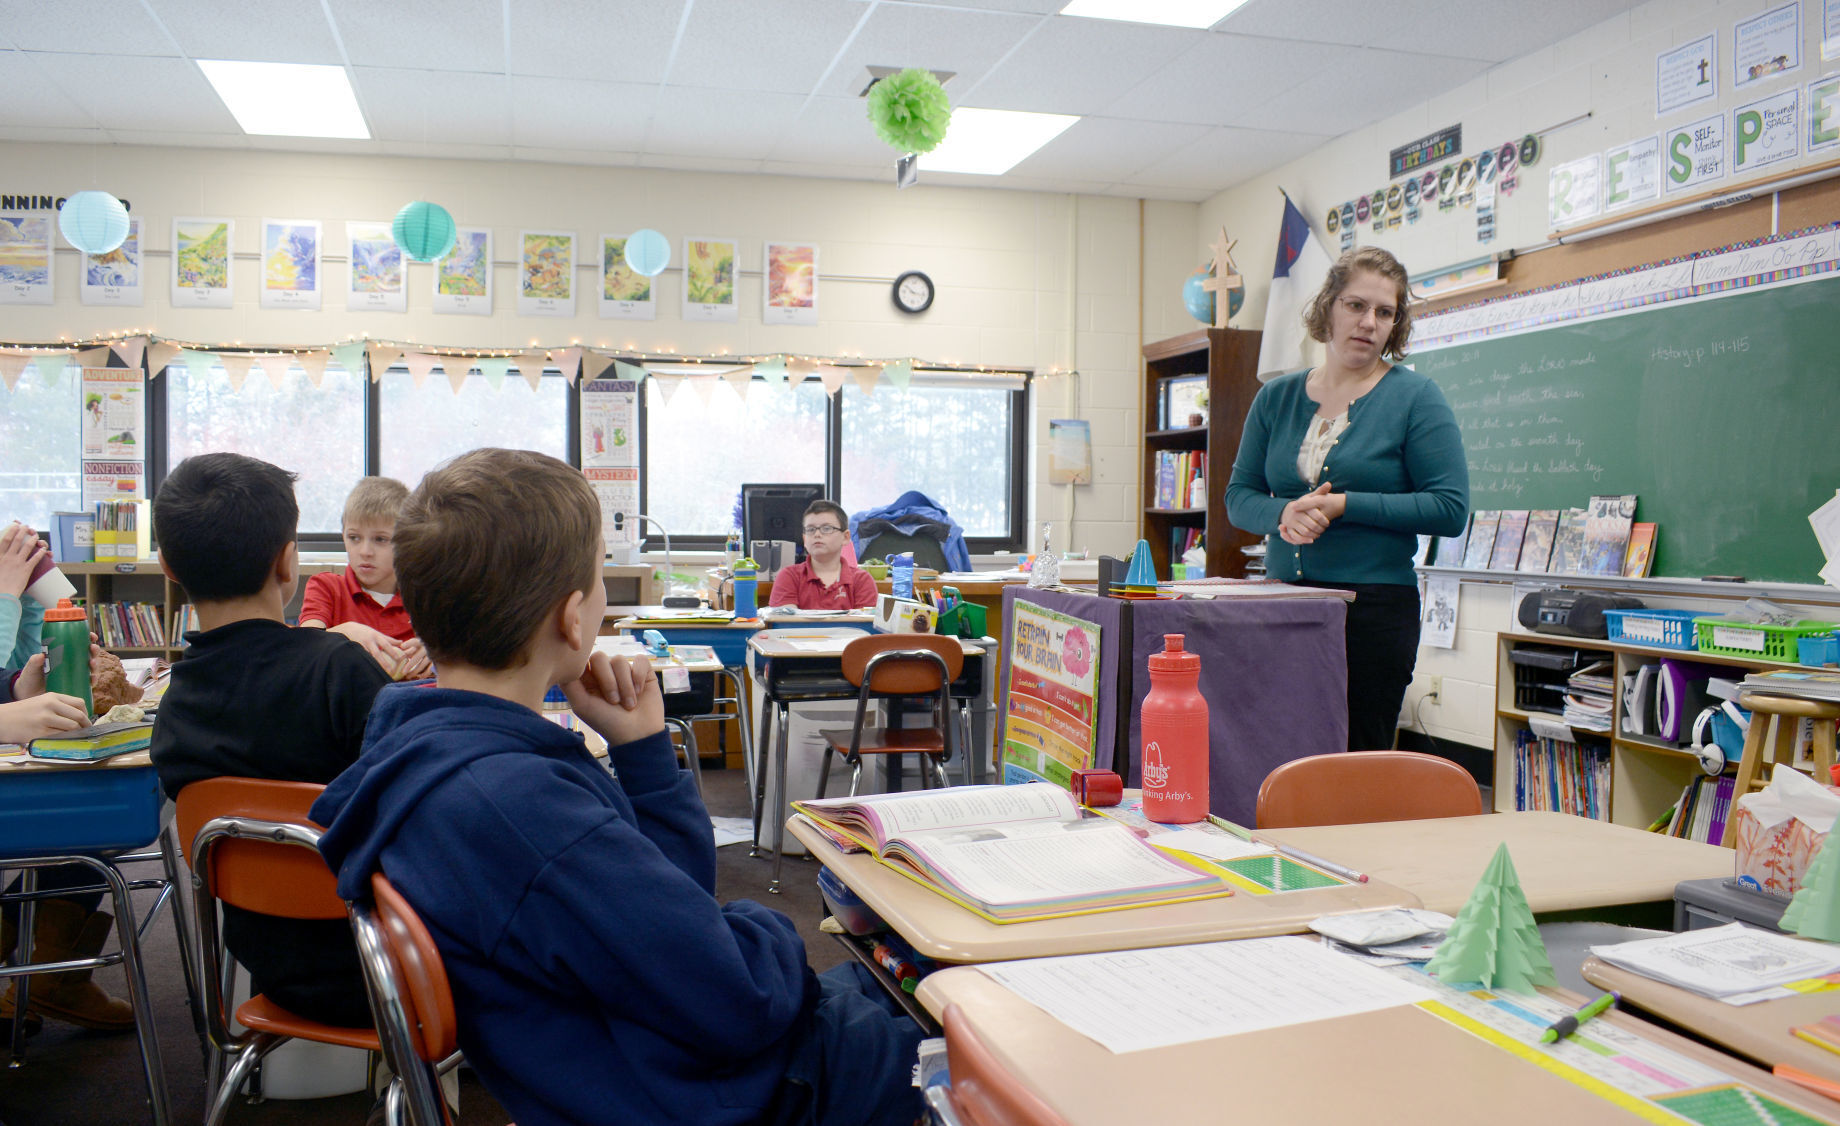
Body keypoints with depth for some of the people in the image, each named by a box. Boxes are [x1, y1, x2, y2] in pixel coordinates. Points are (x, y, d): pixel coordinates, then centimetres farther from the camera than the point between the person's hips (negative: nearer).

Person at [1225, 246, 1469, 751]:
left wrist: (1344, 505, -15)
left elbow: (1450, 508, -7)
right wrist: (1285, 513, -11)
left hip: (1375, 608, -3)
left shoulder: (1415, 397, -1)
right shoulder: (1276, 397, 10)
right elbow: (1239, 496, 11)